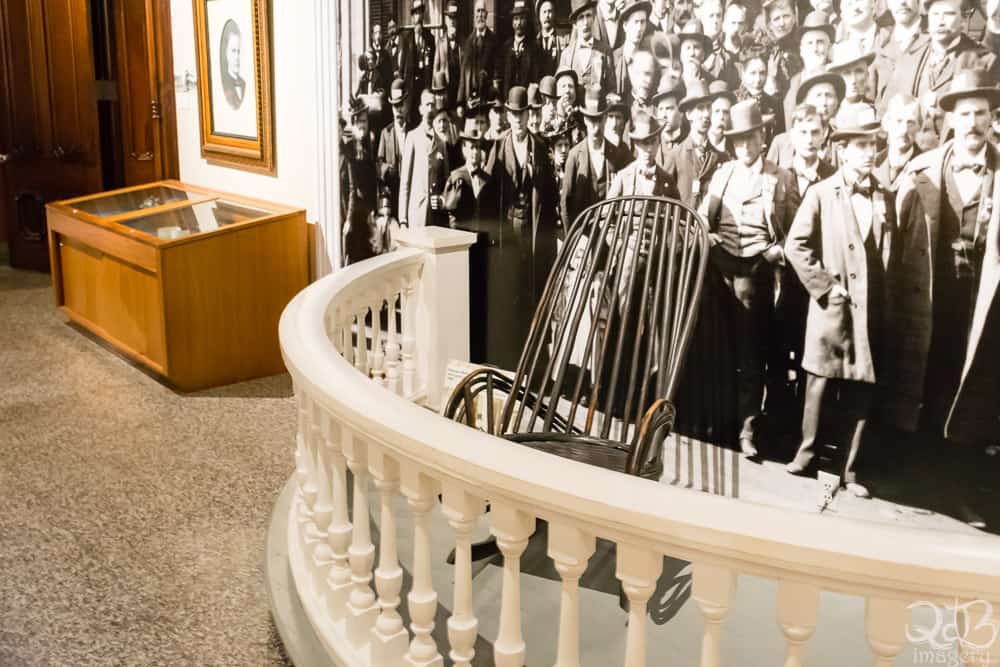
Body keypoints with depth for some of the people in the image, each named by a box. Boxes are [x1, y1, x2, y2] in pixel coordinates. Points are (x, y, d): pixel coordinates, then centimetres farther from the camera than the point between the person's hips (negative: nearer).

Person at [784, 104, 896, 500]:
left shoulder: (886, 199, 10)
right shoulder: (821, 194, 1)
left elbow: (889, 254, 13)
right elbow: (795, 245, -4)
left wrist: (883, 301, 4)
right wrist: (823, 285, -9)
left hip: (871, 308, 3)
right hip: (831, 305, -3)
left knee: (862, 387, 5)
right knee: (821, 381, 3)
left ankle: (850, 467, 13)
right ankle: (807, 452, 19)